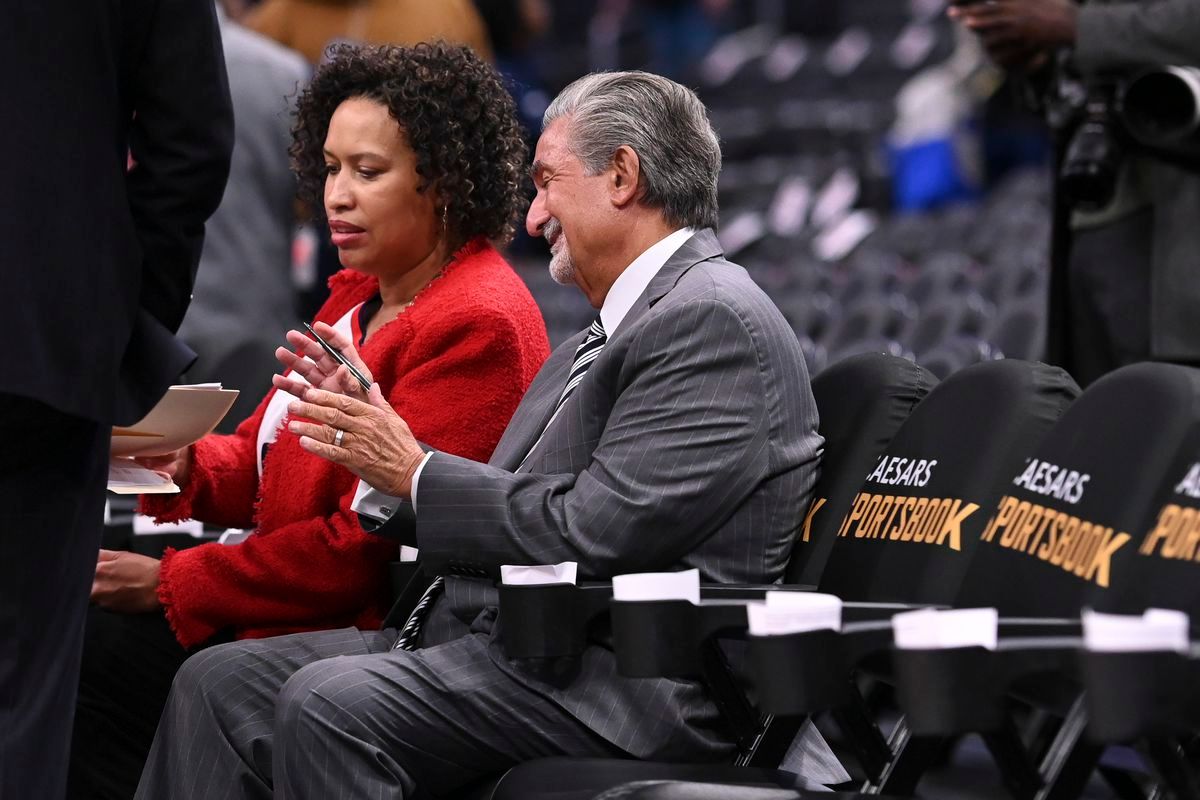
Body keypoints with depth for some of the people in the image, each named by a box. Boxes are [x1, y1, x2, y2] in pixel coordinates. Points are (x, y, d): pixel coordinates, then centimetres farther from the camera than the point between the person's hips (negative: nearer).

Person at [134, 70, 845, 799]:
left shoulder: (717, 321, -11)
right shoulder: (621, 330, 23)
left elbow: (593, 533, -19)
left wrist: (416, 473, -6)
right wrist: (376, 434, 6)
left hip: (627, 684, -10)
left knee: (330, 705, -29)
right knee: (219, 683, -2)